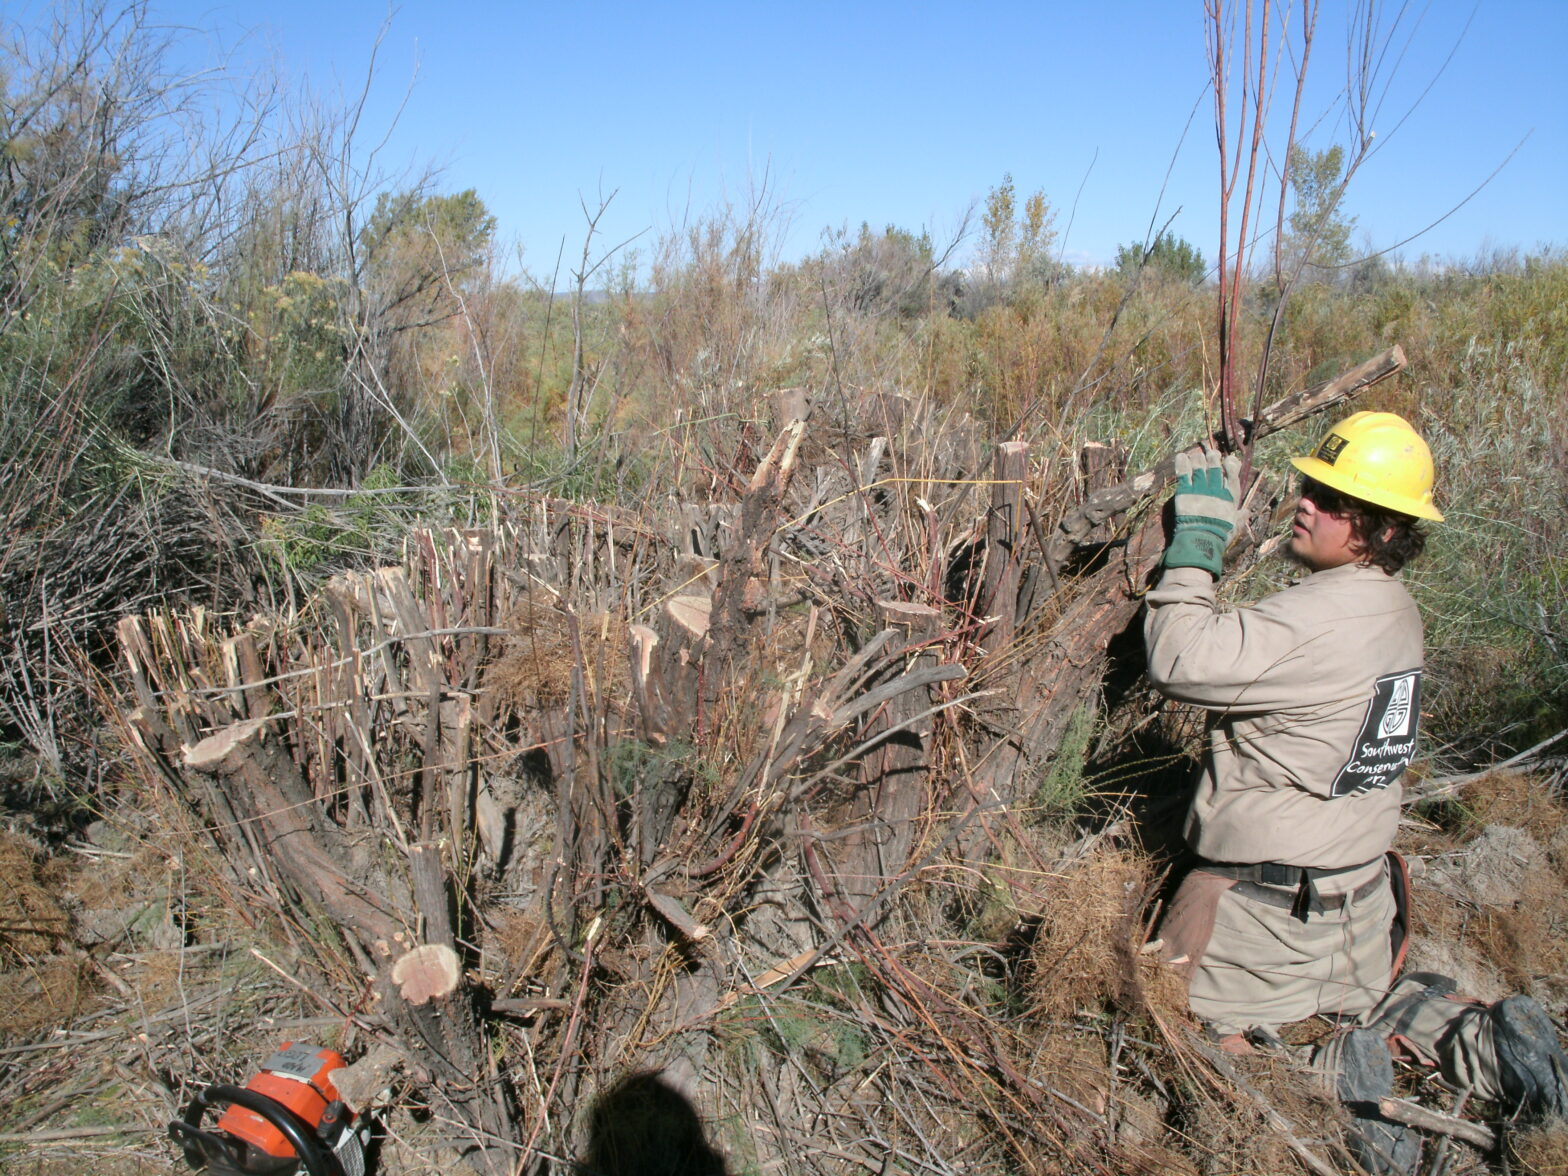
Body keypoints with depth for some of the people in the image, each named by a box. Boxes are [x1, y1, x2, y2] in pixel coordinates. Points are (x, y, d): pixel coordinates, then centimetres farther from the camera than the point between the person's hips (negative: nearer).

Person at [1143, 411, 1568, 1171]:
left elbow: (1180, 660, -35)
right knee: (1355, 995, 34)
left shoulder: (1323, 619, -28)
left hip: (1267, 902, -9)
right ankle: (1475, 1041, 11)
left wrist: (1198, 534, -25)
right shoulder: (1392, 607, 3)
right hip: (1359, 890, 9)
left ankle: (1322, 1077, -8)